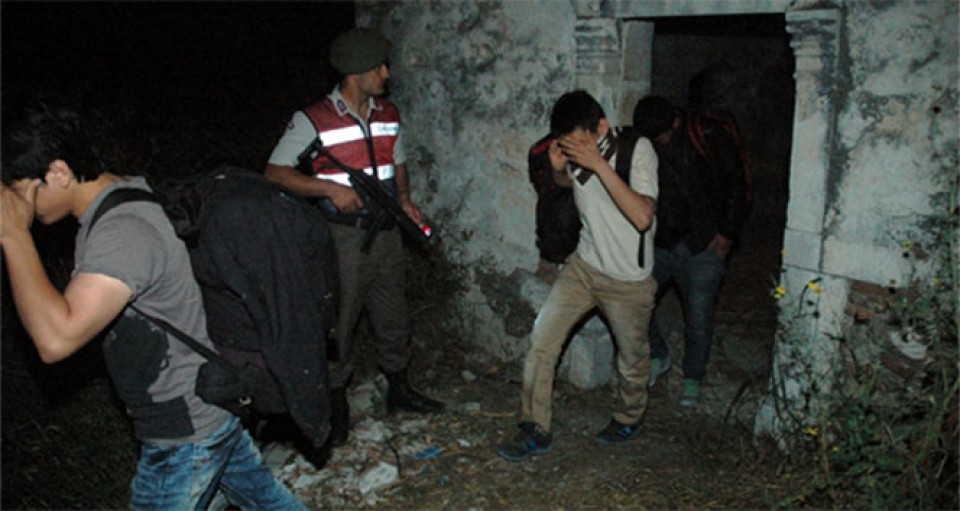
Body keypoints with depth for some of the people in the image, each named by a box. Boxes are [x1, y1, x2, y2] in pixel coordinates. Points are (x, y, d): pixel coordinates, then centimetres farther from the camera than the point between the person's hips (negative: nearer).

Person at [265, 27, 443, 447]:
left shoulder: (388, 115, 6)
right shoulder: (313, 121, -13)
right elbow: (276, 172, -12)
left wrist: (405, 200, 0)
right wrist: (331, 189, -23)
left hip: (386, 231, 6)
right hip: (343, 236, -5)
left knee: (393, 317, 16)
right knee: (338, 323, 5)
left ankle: (398, 390, 35)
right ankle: (336, 405, 23)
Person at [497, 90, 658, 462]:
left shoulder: (638, 151, -20)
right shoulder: (574, 152, -6)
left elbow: (642, 217, -33)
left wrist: (599, 164, -35)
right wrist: (558, 170, -8)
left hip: (629, 280, -4)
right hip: (583, 266, 4)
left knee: (632, 360, 12)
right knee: (541, 340, -5)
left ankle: (630, 418, 42)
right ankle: (535, 430, 8)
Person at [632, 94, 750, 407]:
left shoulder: (709, 136, -11)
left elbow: (736, 184, -3)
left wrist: (728, 232, -6)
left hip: (702, 244, -3)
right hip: (658, 243, 3)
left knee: (698, 317, 4)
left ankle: (693, 379, 26)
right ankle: (657, 358, 26)